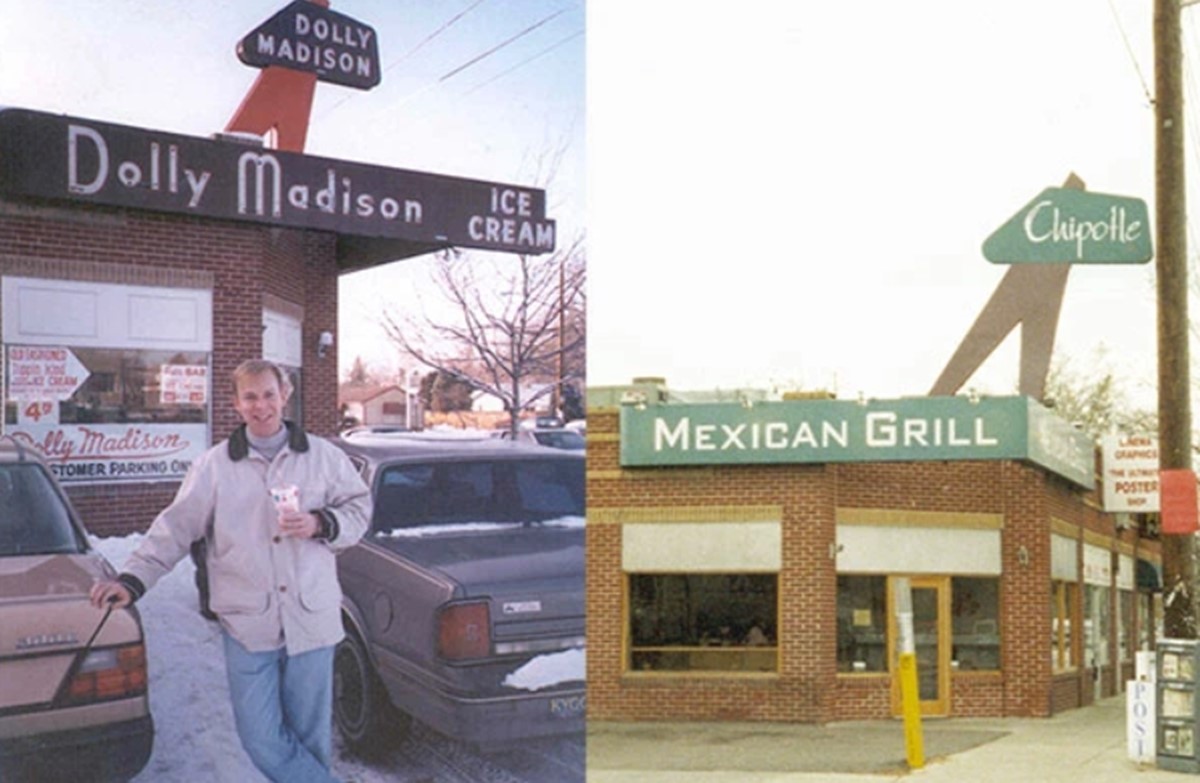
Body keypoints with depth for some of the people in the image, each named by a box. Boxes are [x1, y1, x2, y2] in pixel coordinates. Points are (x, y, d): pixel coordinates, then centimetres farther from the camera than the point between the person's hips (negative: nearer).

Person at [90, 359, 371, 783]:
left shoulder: (323, 456, 5)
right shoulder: (213, 465, 5)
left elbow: (359, 509, 10)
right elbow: (175, 528, 4)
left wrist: (320, 523, -10)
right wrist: (133, 579, -7)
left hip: (312, 619, 0)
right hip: (247, 625, 0)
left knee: (311, 735, 7)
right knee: (261, 739, -5)